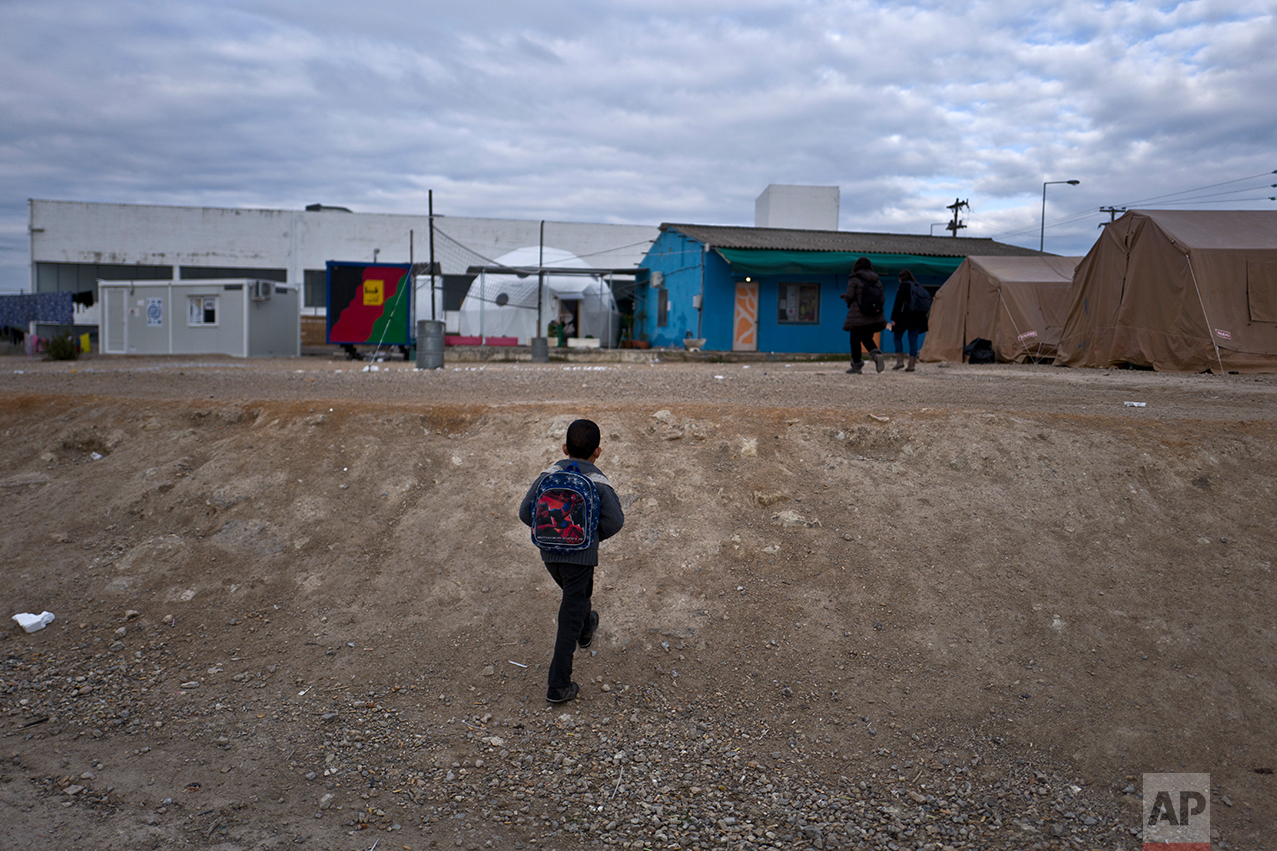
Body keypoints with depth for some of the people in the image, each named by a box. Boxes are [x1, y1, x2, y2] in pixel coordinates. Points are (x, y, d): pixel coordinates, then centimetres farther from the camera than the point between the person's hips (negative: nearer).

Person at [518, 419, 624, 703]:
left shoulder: (549, 474, -2)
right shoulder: (598, 481, -10)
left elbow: (526, 512, -2)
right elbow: (615, 520, -15)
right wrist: (595, 535, 4)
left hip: (549, 552, 4)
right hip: (581, 555, -4)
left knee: (577, 593, 33)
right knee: (569, 618, 1)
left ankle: (586, 629, 60)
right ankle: (558, 685, 2)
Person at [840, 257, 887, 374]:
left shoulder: (854, 279, -5)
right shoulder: (877, 280, 11)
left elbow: (849, 297, -12)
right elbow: (881, 299, 10)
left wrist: (845, 297, 10)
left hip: (858, 316, -5)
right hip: (874, 317, 5)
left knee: (855, 340, 6)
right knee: (867, 338, 17)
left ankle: (856, 365, 8)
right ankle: (876, 354, -11)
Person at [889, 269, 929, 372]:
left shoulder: (903, 286, -5)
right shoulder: (919, 286, 14)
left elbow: (898, 303, -11)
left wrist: (894, 318, -10)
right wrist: (923, 318, 19)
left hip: (905, 316, -6)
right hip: (918, 318, 6)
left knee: (897, 337, 8)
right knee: (913, 340, 6)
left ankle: (900, 361, -2)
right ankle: (912, 365, 3)